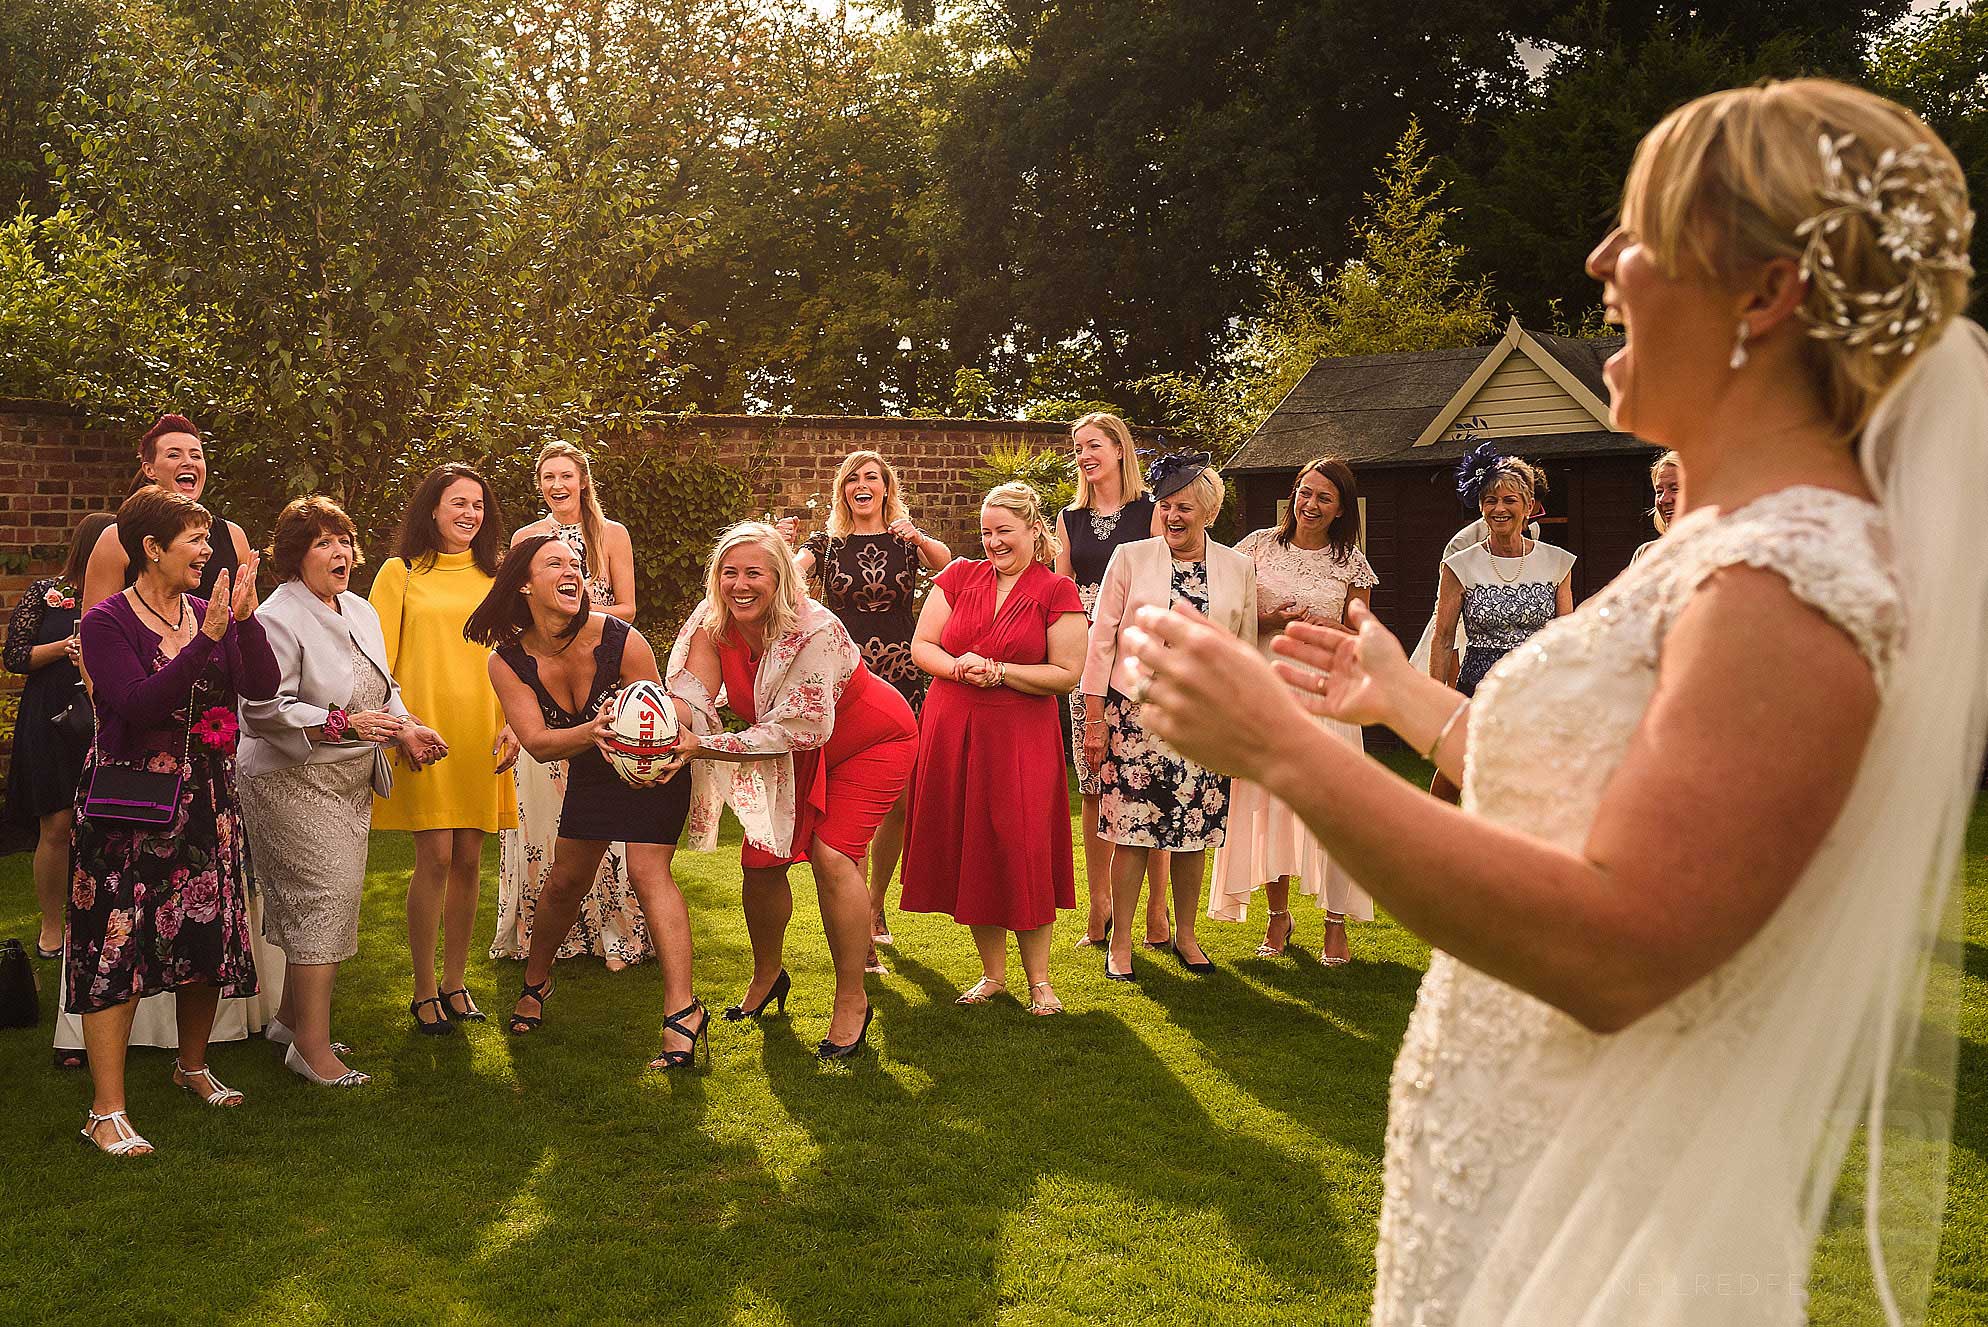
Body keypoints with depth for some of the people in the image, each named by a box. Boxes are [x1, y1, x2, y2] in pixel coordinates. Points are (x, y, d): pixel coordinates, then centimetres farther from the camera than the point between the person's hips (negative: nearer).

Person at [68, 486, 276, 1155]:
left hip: (205, 801, 6)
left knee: (207, 938, 12)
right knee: (116, 944, -5)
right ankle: (106, 1110, 0)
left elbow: (262, 688, -6)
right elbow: (138, 706, -23)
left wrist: (243, 617, -19)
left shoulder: (213, 613, 6)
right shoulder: (107, 622, -9)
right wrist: (208, 637, -28)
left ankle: (193, 1065, 34)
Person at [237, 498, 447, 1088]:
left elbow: (383, 688, 22)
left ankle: (290, 1017, 27)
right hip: (292, 781, -8)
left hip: (349, 783, 8)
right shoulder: (278, 619, -15)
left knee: (332, 900, 11)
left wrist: (405, 729, 4)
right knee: (323, 898, -12)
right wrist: (345, 723, -25)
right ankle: (312, 1046, -6)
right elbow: (262, 711, -21)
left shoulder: (361, 612, 12)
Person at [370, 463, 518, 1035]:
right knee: (436, 857, -8)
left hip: (481, 735, 4)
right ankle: (424, 989, 4)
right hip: (424, 727, -3)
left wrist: (513, 726, 6)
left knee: (469, 859, 4)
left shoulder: (492, 578, 14)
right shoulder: (400, 572, 4)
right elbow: (379, 659, 1)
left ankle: (455, 982, 17)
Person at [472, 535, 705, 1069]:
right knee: (565, 881, 11)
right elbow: (538, 743, -24)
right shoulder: (508, 661, -18)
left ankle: (683, 1011, -22)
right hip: (590, 771, 4)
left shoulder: (620, 640, -28)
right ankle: (535, 980, 39)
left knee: (647, 870, -19)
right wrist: (594, 732, -44)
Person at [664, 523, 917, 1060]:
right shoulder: (712, 623, -17)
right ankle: (767, 975, 31)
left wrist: (702, 745, -38)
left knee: (831, 855, -21)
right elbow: (689, 698, -25)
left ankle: (852, 1000, -5)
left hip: (870, 743, -6)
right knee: (762, 859, 2)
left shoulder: (816, 632, -35)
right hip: (794, 755, 6)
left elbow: (796, 730, -34)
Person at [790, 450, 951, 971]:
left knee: (898, 805, 7)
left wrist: (919, 538, -33)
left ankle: (875, 905, 31)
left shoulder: (909, 541, 8)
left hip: (902, 683, 2)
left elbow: (947, 563, -13)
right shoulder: (827, 545, 7)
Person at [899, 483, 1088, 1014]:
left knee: (1022, 854, -4)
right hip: (952, 731, 4)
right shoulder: (960, 577, 8)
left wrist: (998, 672, -13)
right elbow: (921, 645, 8)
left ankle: (1039, 980, 10)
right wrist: (957, 666, -12)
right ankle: (992, 974, 19)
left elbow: (1067, 674, -6)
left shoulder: (1057, 592, -2)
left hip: (1021, 738, -3)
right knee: (968, 853, 6)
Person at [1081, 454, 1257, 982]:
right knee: (1131, 830, -1)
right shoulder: (1130, 558, -1)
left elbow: (1245, 651, 11)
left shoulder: (1239, 568, 6)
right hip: (1136, 716, -2)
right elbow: (1101, 637, 0)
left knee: (1194, 832, 8)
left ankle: (1185, 934, 25)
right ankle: (1120, 942, 11)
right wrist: (1094, 719, -3)